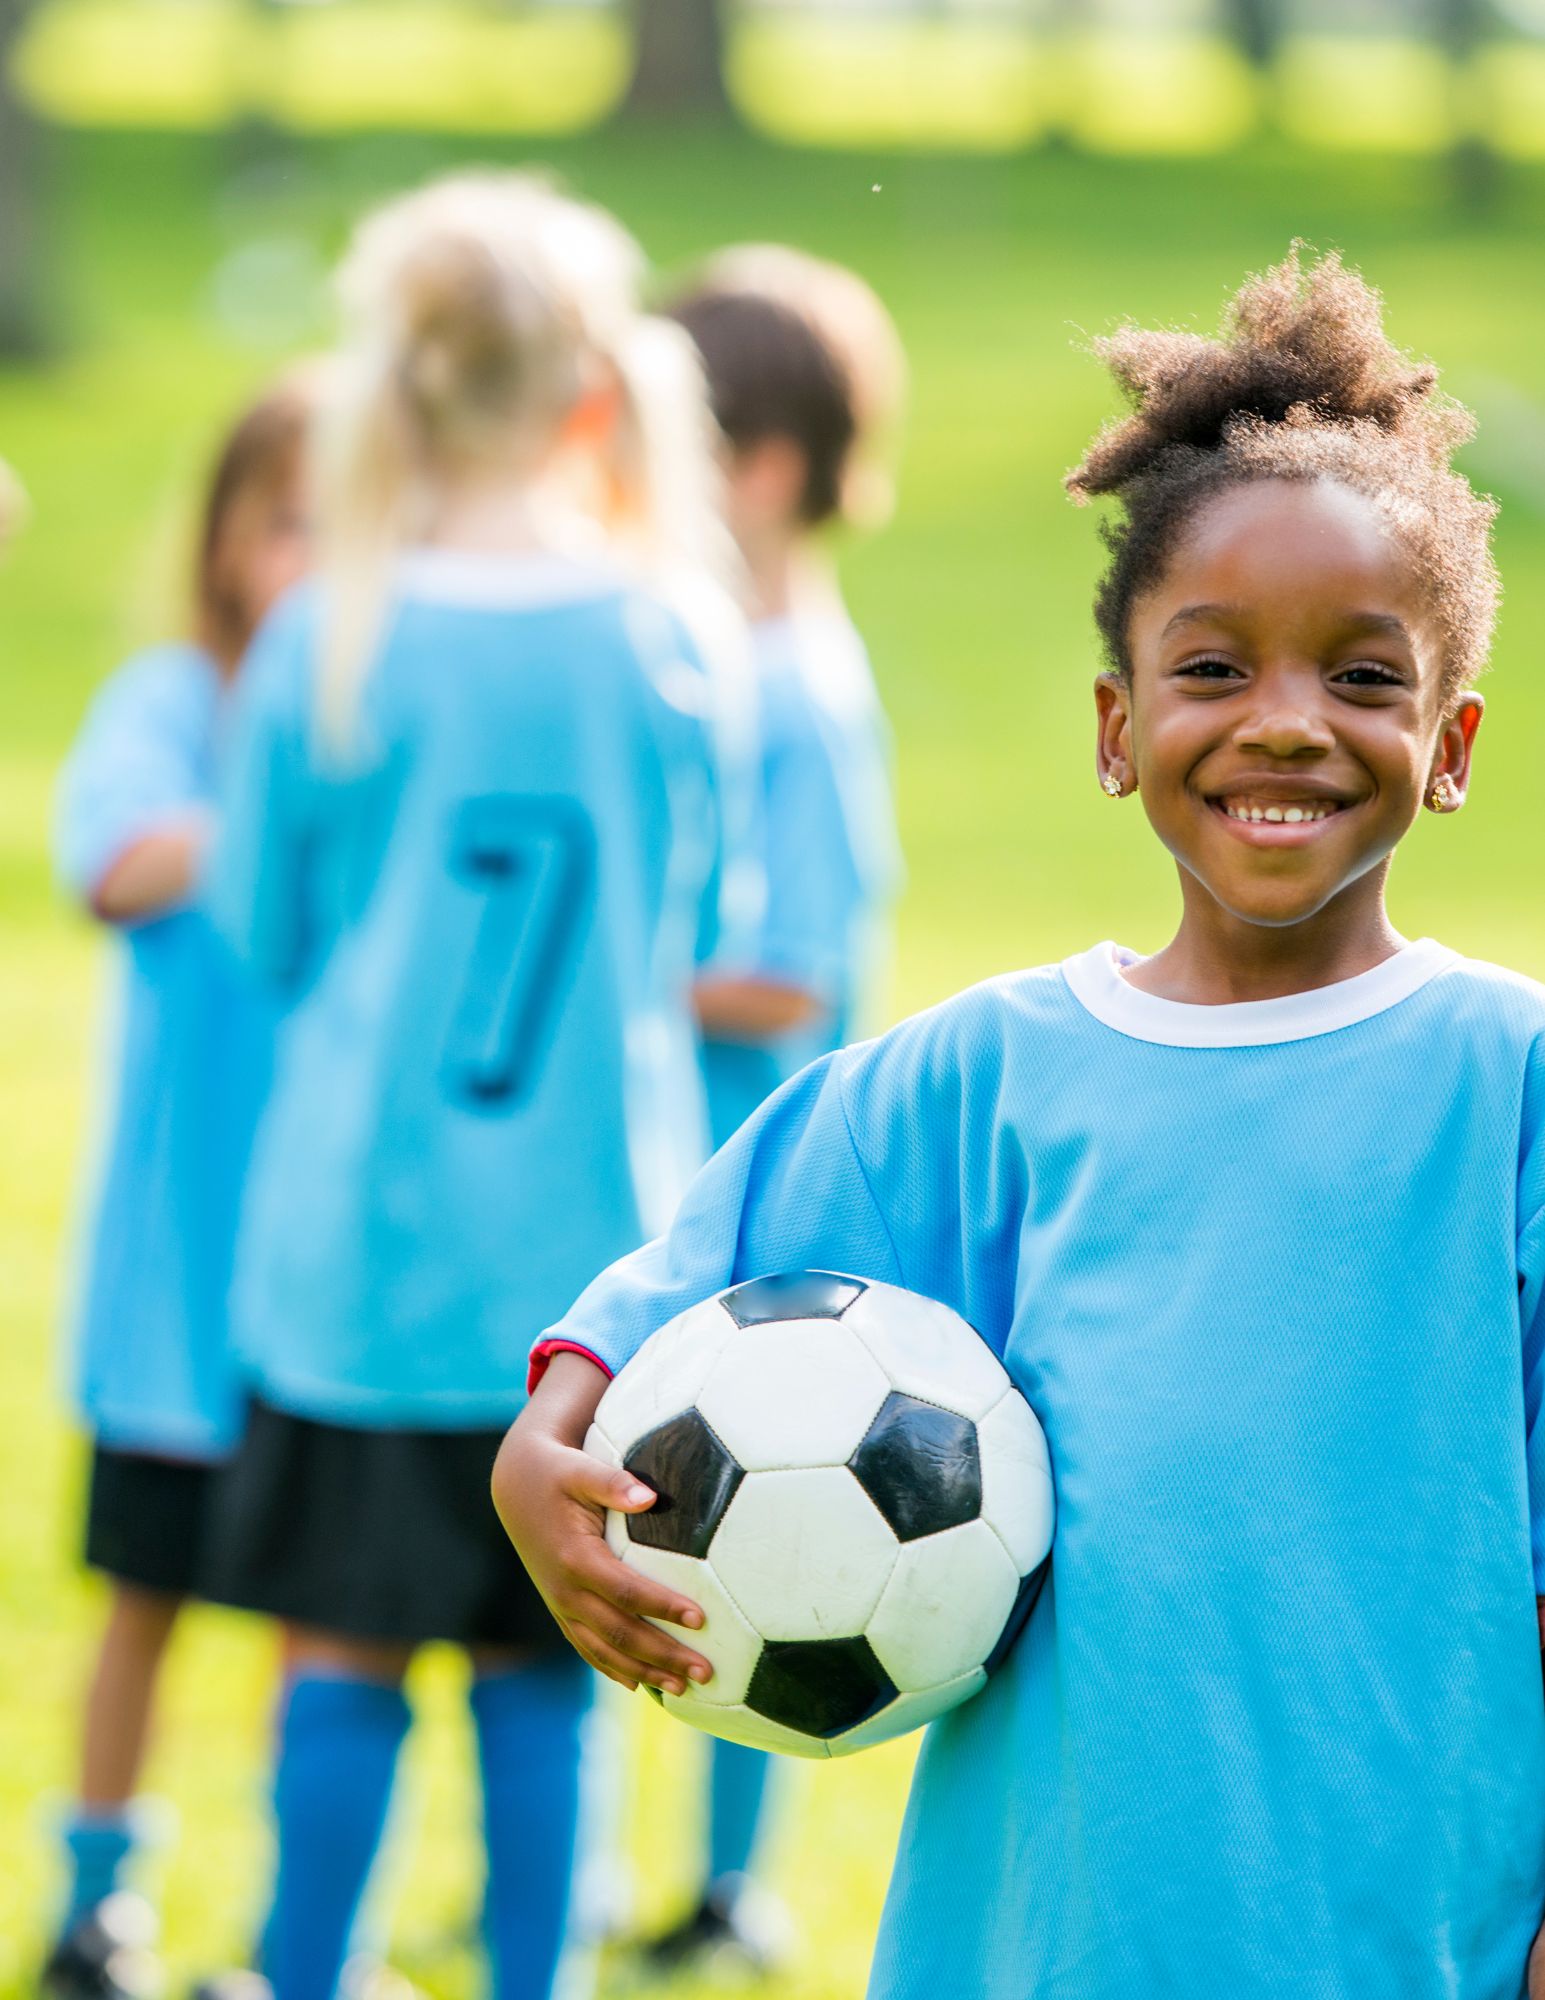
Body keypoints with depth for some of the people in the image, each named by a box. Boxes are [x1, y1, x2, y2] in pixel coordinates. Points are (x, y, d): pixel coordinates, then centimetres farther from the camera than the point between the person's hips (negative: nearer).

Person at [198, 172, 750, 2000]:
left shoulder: (327, 644, -7)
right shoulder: (664, 646, -3)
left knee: (343, 1658, 7)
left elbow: (263, 929, 4)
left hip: (356, 1230, -1)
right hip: (585, 1235, 1)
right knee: (536, 1668, 9)